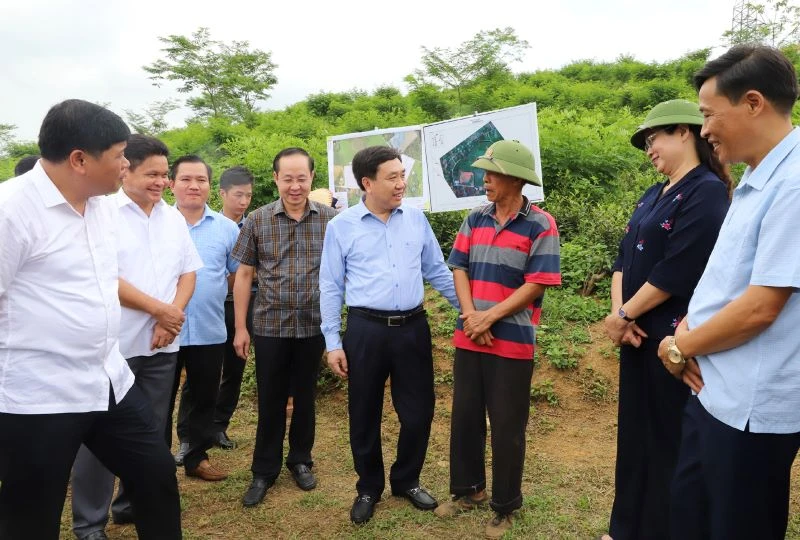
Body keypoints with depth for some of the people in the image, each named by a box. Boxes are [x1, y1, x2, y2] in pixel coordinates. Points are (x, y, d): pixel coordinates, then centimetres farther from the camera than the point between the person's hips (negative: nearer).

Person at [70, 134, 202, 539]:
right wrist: (159, 309, -11)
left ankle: (133, 504, 31)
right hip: (114, 344, -5)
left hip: (161, 344, 6)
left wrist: (171, 317, -6)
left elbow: (188, 272, 10)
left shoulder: (173, 218, 10)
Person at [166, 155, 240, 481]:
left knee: (203, 398, 15)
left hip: (209, 330, 2)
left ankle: (196, 456, 32)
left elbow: (238, 274, 11)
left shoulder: (227, 228, 3)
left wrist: (210, 294, 7)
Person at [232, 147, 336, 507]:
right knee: (270, 401, 9)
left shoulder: (330, 219, -2)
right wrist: (240, 328, 1)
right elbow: (243, 276, 2)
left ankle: (301, 460, 34)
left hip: (313, 326, 1)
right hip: (269, 326, 0)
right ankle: (264, 471, 26)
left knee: (305, 398, 15)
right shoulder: (257, 220, -2)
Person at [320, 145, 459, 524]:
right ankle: (368, 488, 32)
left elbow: (438, 272, 12)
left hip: (413, 327, 3)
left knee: (418, 412, 10)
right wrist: (333, 343, -3)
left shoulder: (416, 219, 5)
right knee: (364, 415, 10)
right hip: (366, 330, -2)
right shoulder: (341, 226, -2)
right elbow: (330, 287, 0)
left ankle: (406, 481, 34)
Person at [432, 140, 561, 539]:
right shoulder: (475, 219, 7)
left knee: (507, 427, 6)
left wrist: (489, 318, -14)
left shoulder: (540, 226, -8)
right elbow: (459, 269, 5)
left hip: (512, 342, -5)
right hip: (468, 339, 5)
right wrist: (470, 315, -10)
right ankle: (468, 490, 33)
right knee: (464, 417, 13)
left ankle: (505, 506, 24)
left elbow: (535, 285, -12)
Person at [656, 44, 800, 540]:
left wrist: (680, 347, -9)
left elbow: (760, 308, -24)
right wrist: (685, 332, -1)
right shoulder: (755, 179, 10)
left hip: (751, 406, -9)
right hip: (713, 390, 9)